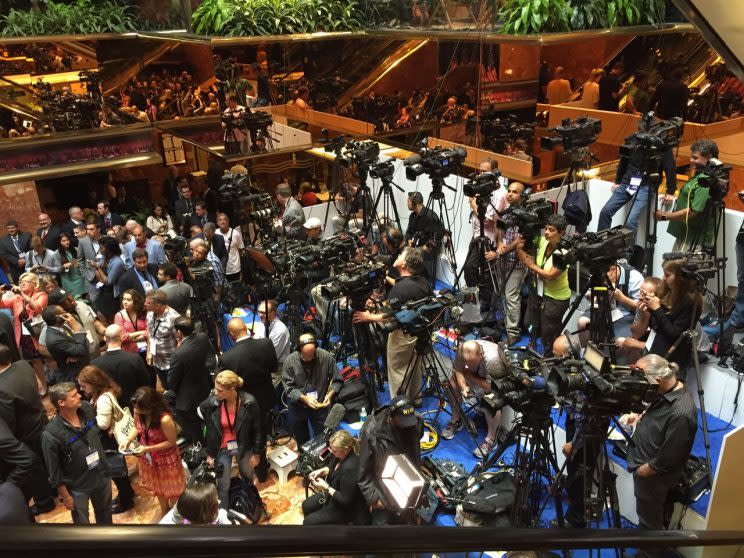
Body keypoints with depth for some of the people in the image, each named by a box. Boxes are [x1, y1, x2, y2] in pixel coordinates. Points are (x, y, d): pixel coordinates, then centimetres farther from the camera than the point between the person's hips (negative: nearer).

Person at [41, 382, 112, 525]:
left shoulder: (87, 408, -14)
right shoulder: (51, 434, -28)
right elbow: (54, 470, -17)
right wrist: (65, 496, -9)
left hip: (102, 475, 5)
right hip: (78, 486, -5)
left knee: (105, 514, 27)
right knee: (82, 522, 17)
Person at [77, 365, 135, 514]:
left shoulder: (103, 399, -33)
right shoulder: (105, 392, -3)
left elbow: (103, 424, -28)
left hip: (110, 439, -9)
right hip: (111, 437, 9)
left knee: (114, 468, 10)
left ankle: (125, 501, 29)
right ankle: (127, 492, 46)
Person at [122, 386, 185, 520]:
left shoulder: (165, 419, -38)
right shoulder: (138, 412, -20)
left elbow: (172, 441, -24)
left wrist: (148, 448, -27)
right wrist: (128, 441, -17)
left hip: (165, 459, -6)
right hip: (148, 457, 6)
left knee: (170, 489, 19)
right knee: (157, 486, 29)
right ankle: (164, 511, 55)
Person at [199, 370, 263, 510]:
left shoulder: (249, 402, -24)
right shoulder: (211, 403, -21)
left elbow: (257, 430, -11)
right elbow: (209, 431, -7)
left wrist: (257, 454, -5)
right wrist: (209, 454, 0)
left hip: (244, 448, 1)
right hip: (222, 450, 0)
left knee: (248, 479, 25)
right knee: (223, 486, 10)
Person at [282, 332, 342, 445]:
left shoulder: (326, 357, -18)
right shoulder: (290, 361, -19)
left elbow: (336, 380, -7)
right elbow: (288, 387, -16)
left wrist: (330, 394, -24)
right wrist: (304, 398, -29)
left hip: (320, 406, -1)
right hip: (297, 407, 1)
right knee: (300, 439, 23)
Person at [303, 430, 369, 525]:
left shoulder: (350, 468, -39)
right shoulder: (340, 454, -15)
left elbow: (345, 501, -29)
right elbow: (332, 466, 9)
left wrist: (326, 487, -27)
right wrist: (321, 471, -9)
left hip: (347, 507, -8)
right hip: (335, 490, 9)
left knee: (308, 522, -3)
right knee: (306, 506, 17)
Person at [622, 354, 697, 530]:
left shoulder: (680, 414, -37)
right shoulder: (669, 391, -8)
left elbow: (668, 458, -29)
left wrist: (642, 471, -16)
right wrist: (637, 418, -3)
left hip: (652, 475, -8)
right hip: (645, 460, 8)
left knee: (649, 521, 17)